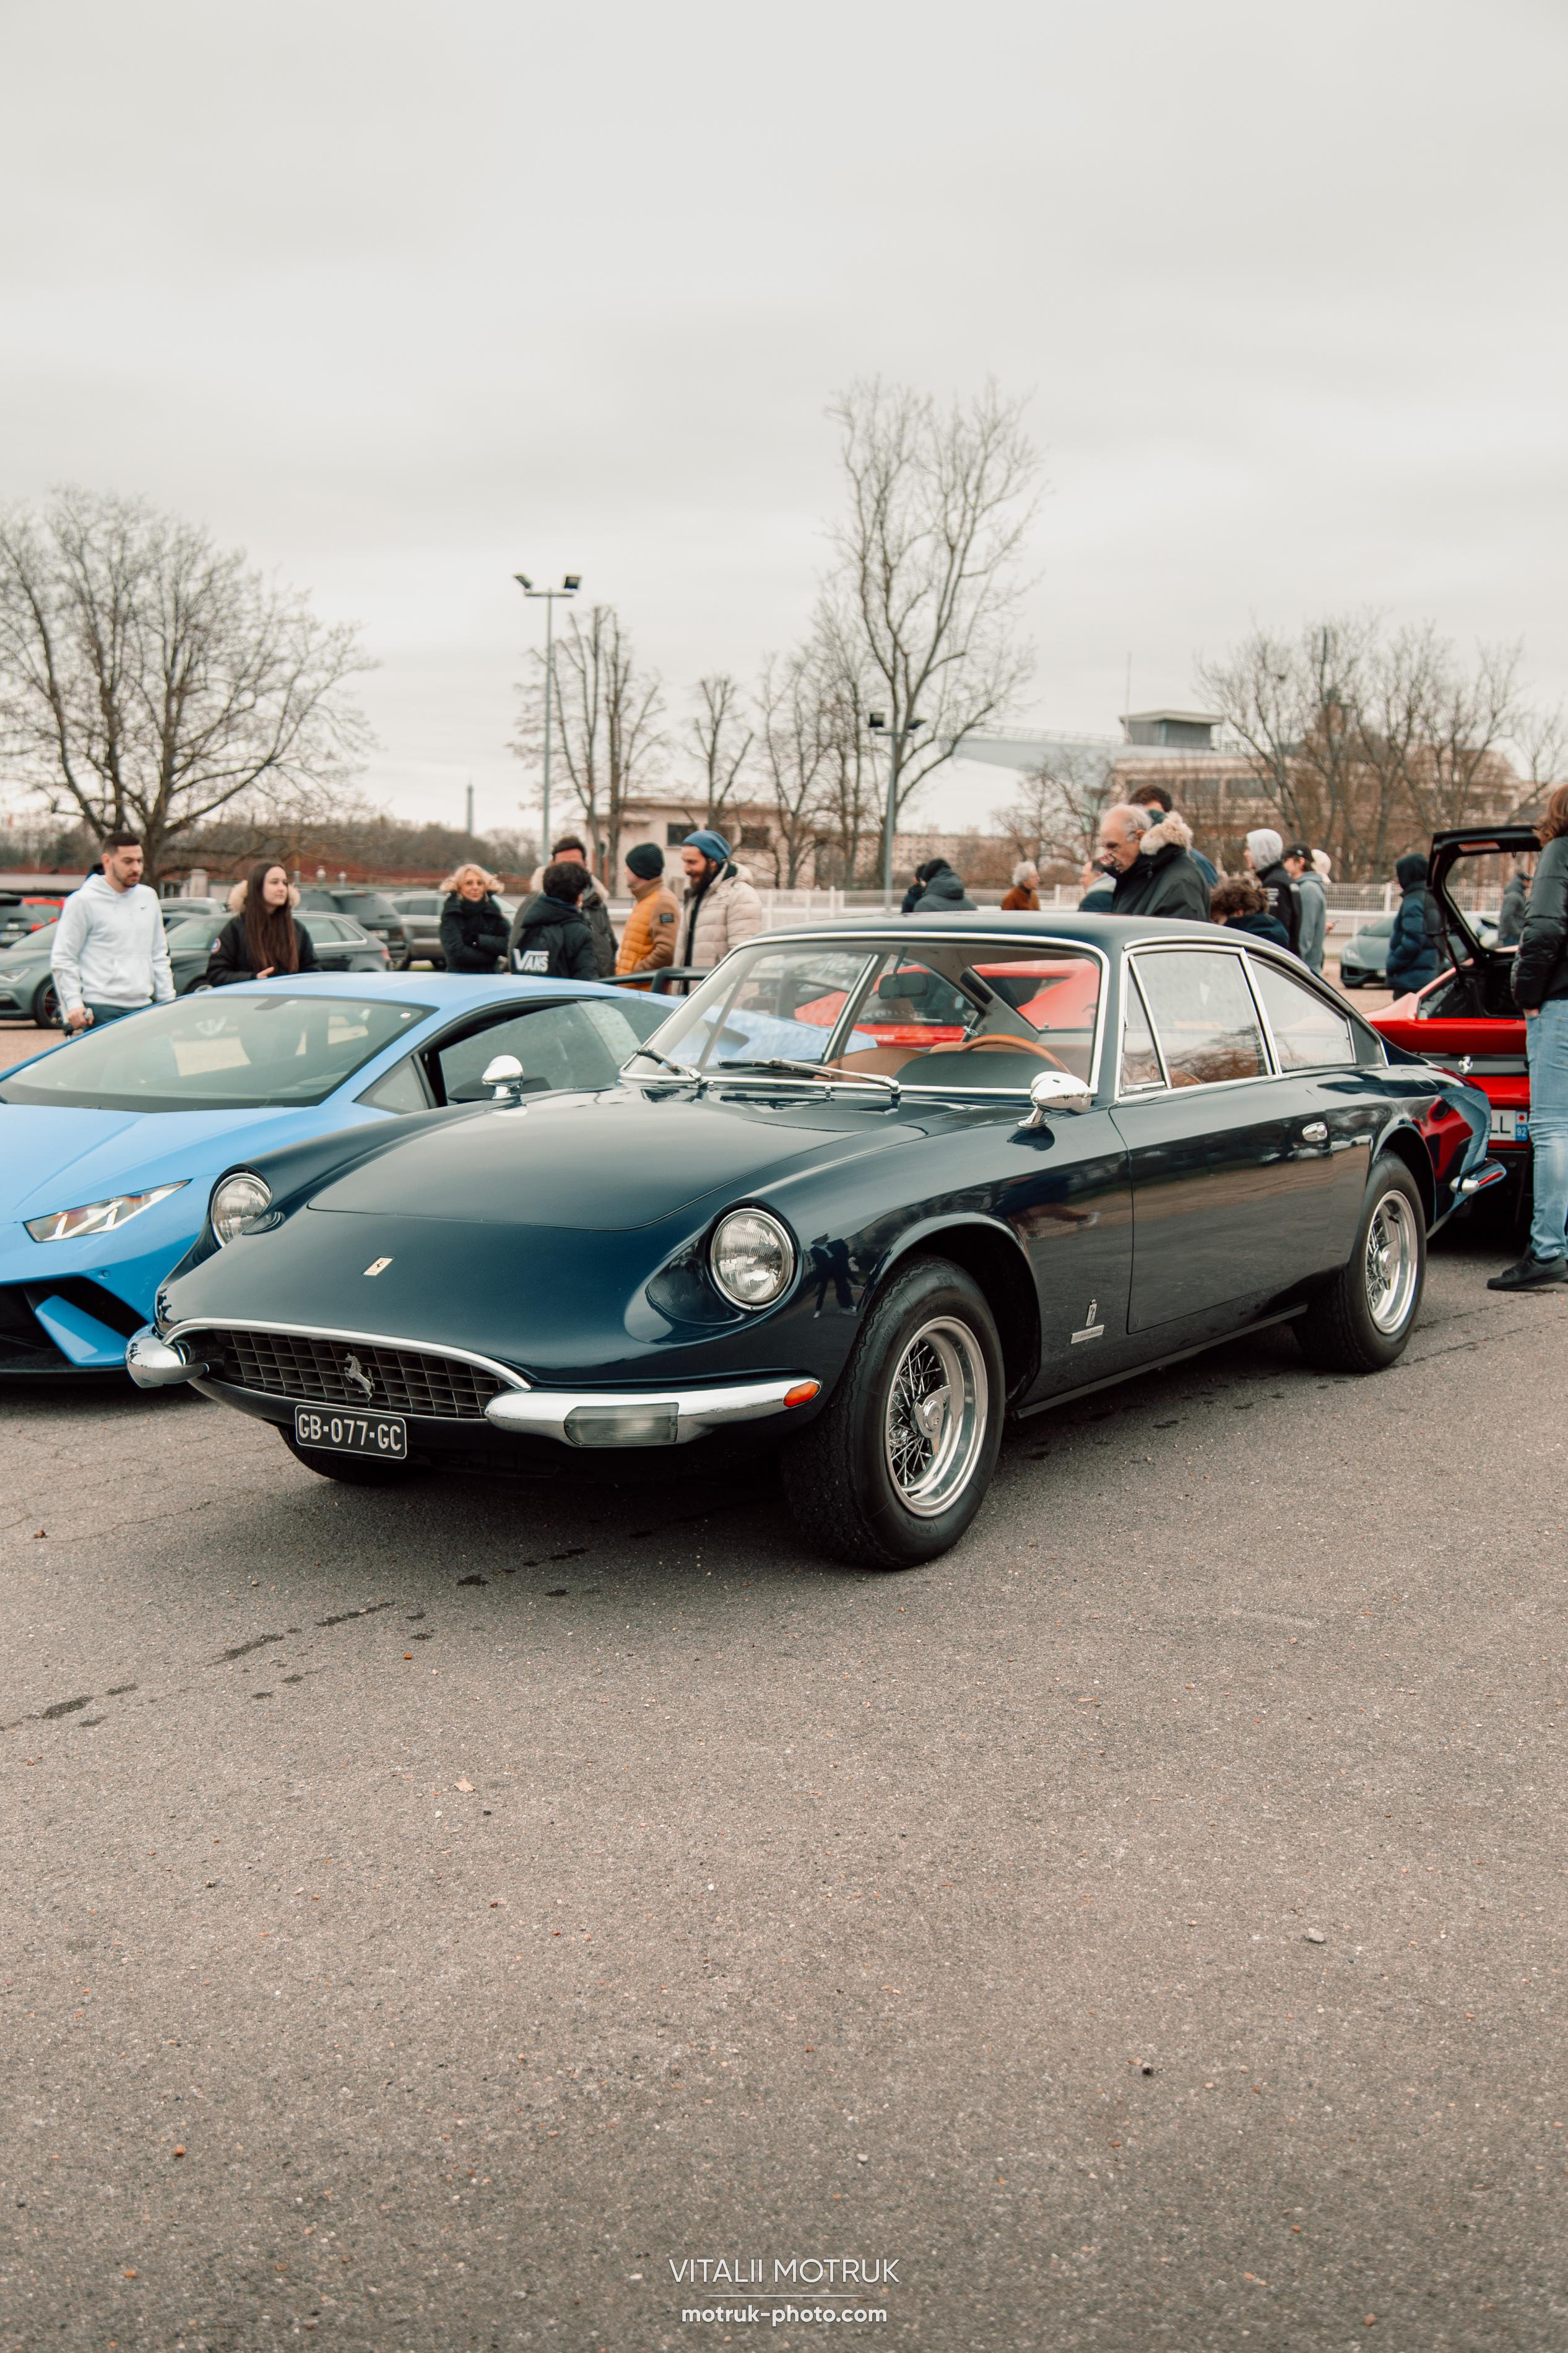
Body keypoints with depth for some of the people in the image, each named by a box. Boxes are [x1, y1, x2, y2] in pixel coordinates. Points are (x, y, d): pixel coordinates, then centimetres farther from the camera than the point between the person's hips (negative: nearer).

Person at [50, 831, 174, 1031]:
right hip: (102, 1012, -6)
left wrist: (168, 1001, 15)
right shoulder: (83, 901, -3)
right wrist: (74, 1004, -13)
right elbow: (63, 959, -4)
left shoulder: (149, 897, 15)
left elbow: (159, 956, 21)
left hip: (144, 1008, 6)